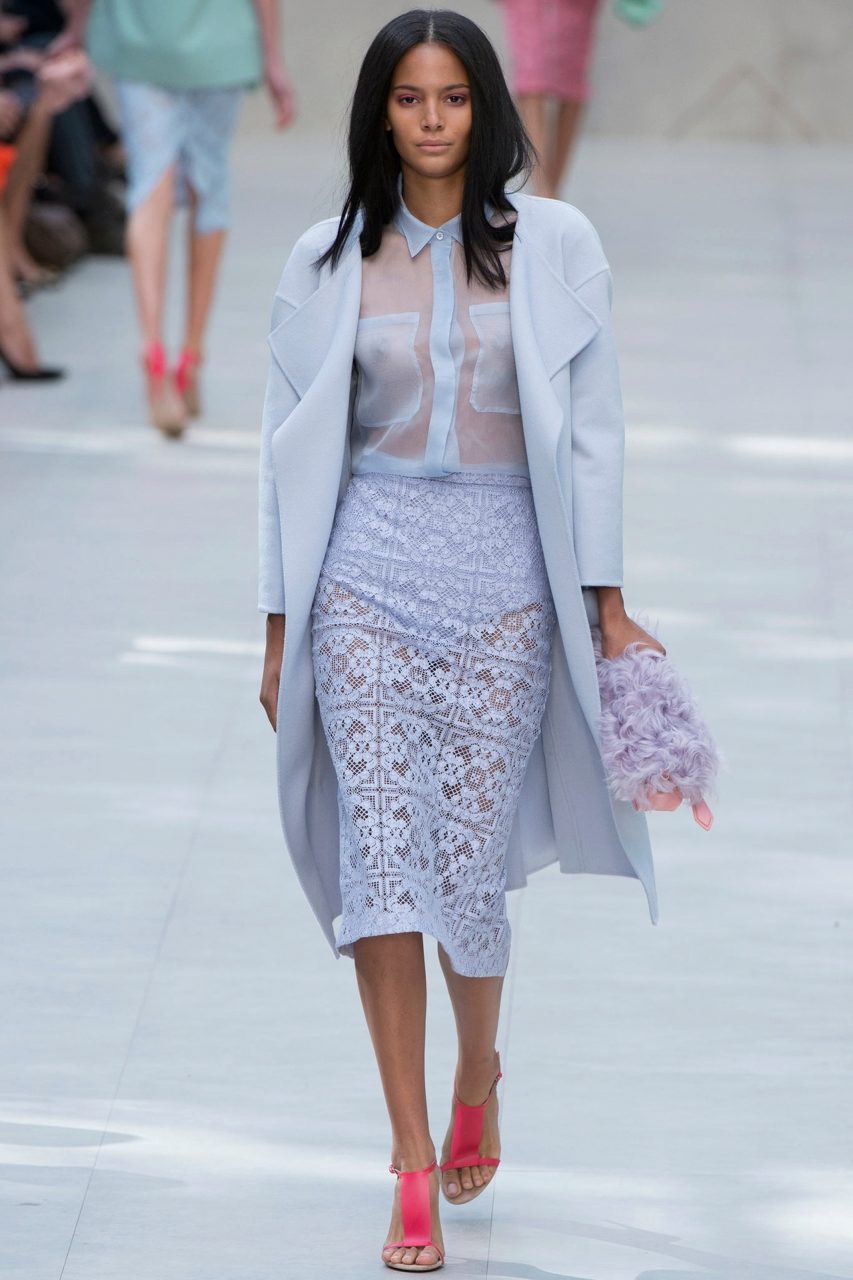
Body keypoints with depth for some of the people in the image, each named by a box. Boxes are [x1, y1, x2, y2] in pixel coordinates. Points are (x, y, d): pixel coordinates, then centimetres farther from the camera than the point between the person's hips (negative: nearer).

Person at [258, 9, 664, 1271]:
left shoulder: (554, 245, 2)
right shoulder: (329, 262, 5)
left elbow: (591, 427, 4)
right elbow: (294, 447, 9)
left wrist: (606, 597, 1)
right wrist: (279, 629, 6)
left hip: (504, 577, -1)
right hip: (367, 577, 1)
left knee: (469, 869, -1)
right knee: (380, 861, -6)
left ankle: (478, 1077, 30)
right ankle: (414, 1169, -1)